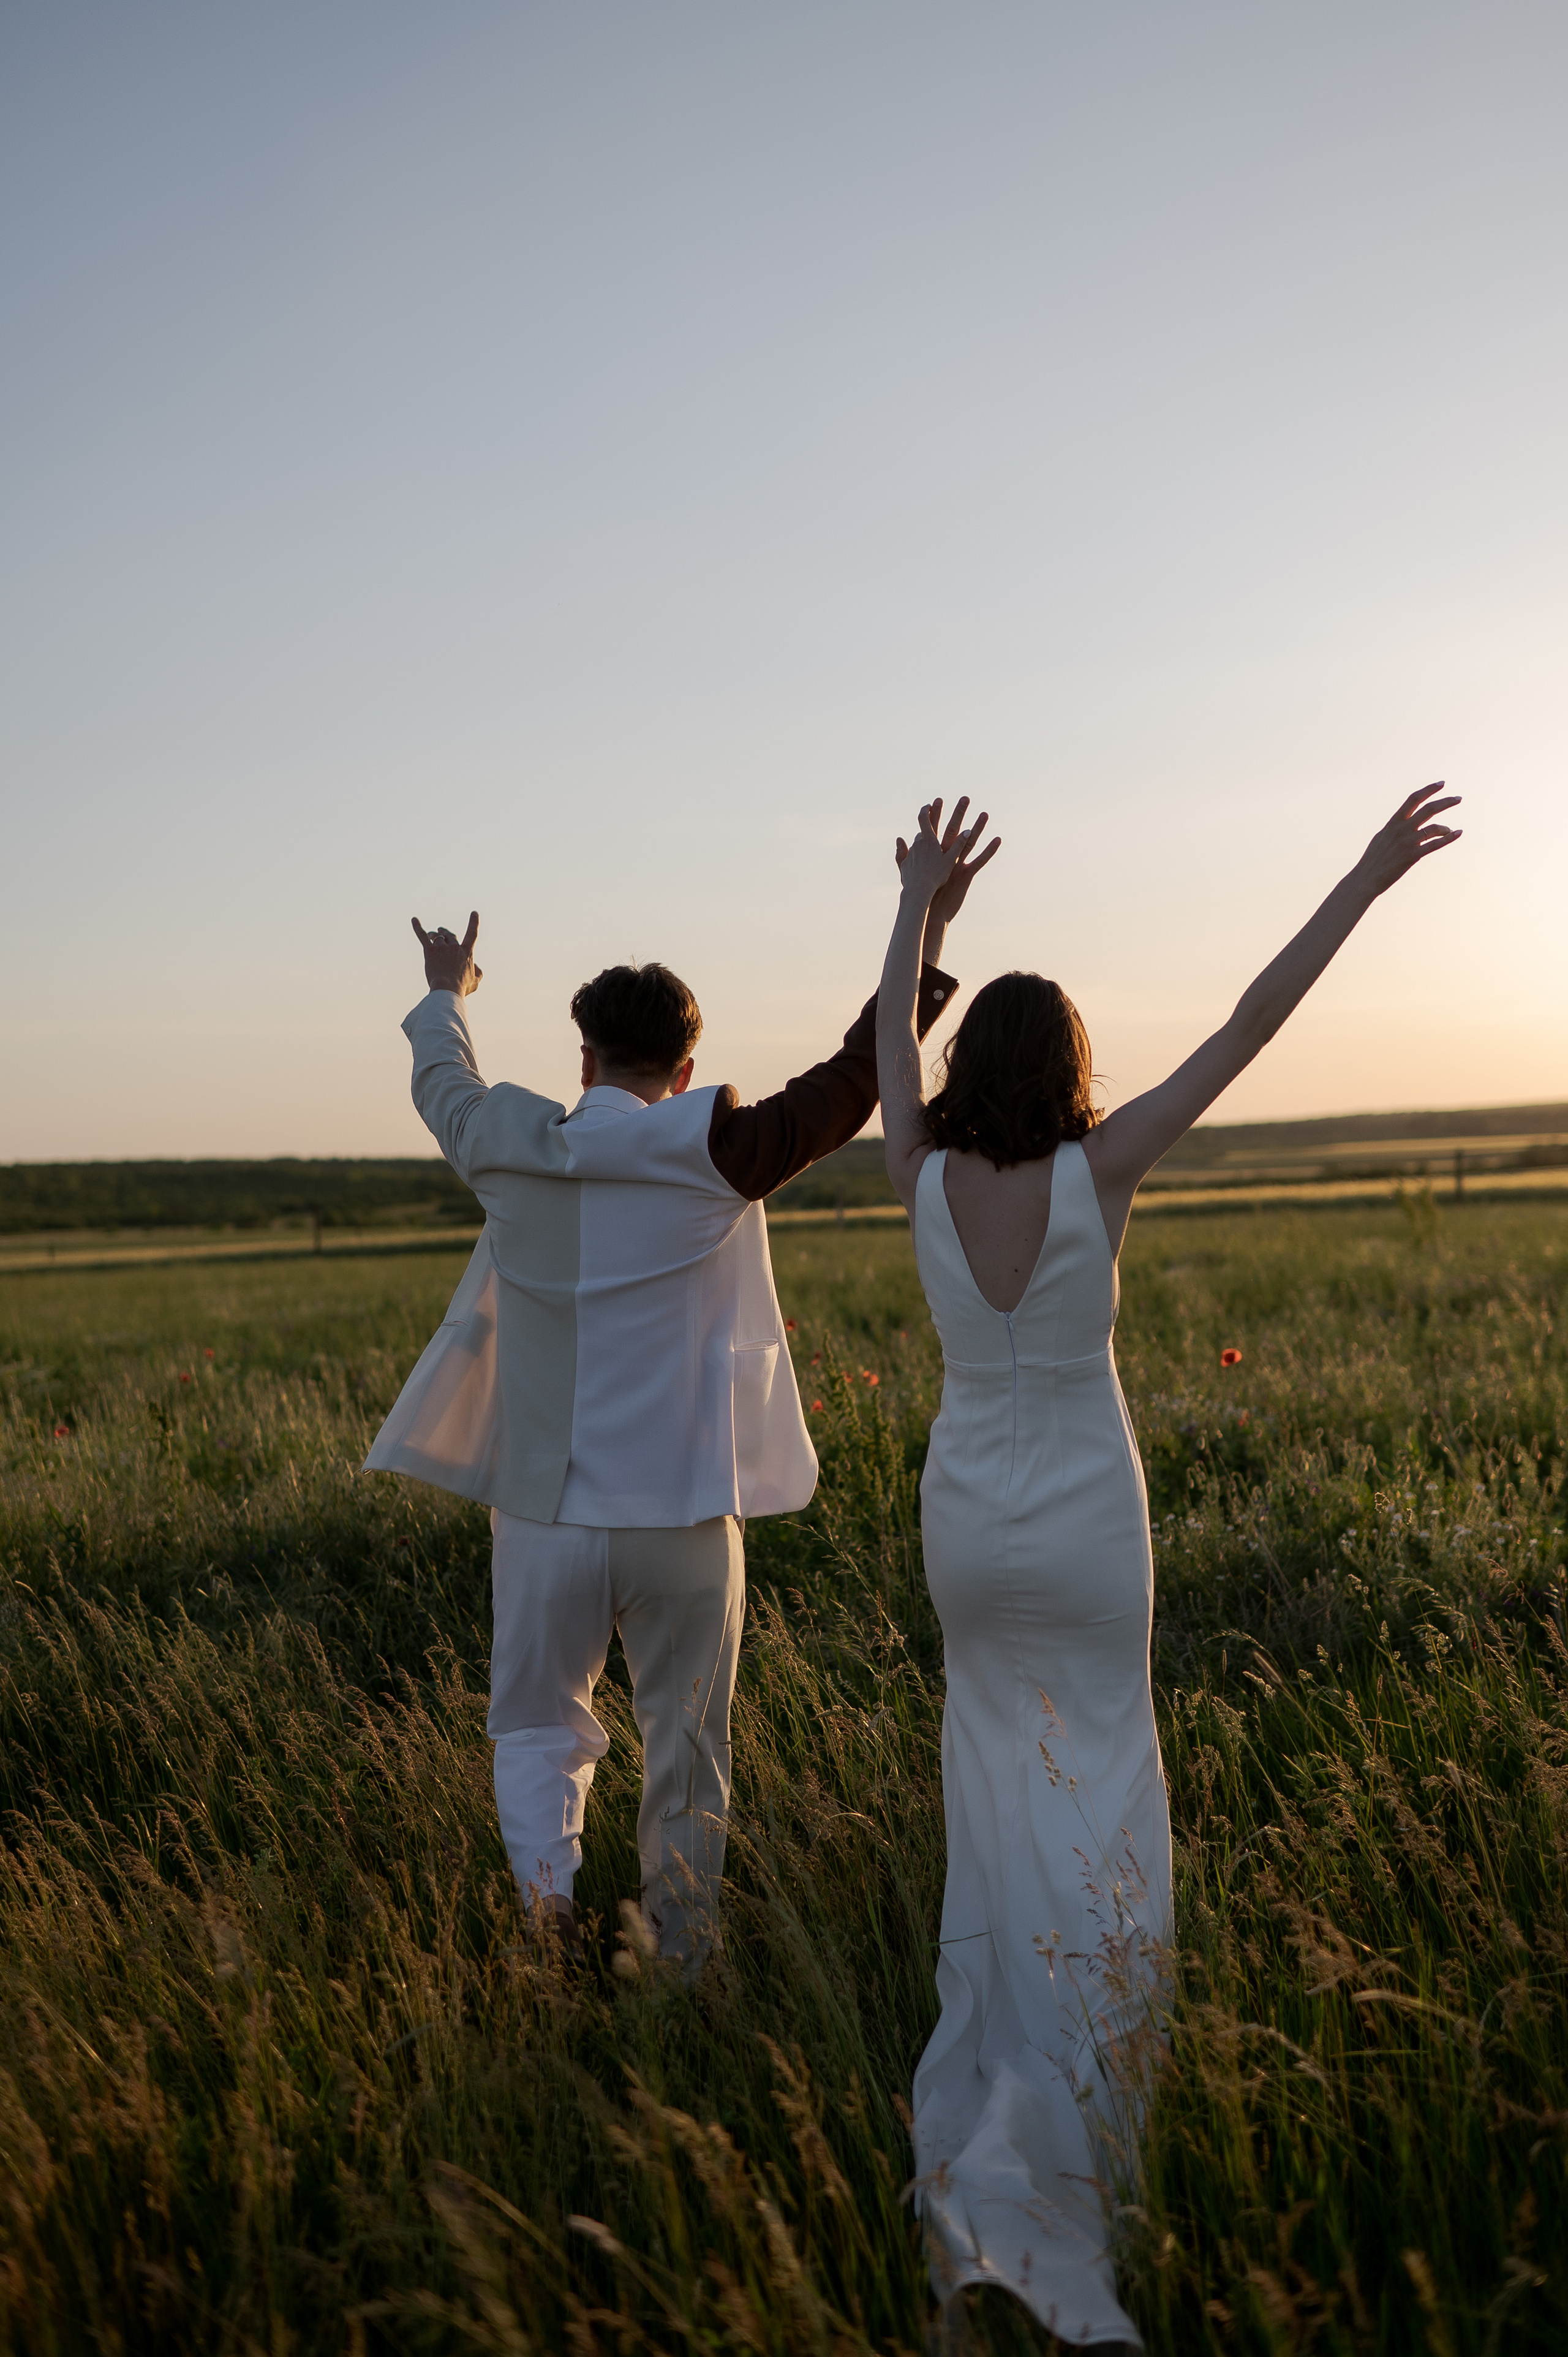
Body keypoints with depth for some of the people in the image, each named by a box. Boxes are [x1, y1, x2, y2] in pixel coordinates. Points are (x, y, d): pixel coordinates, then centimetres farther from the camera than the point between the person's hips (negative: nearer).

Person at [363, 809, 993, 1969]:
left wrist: (447, 997, 44)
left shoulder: (512, 1151, 2)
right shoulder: (711, 1154, -8)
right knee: (687, 1748, 15)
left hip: (546, 1516, 2)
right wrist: (924, 936, -4)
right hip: (682, 1516, -2)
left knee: (538, 1722, 18)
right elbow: (849, 1085, -9)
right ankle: (682, 1957, 24)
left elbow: (446, 1087, 24)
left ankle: (550, 1878, -8)